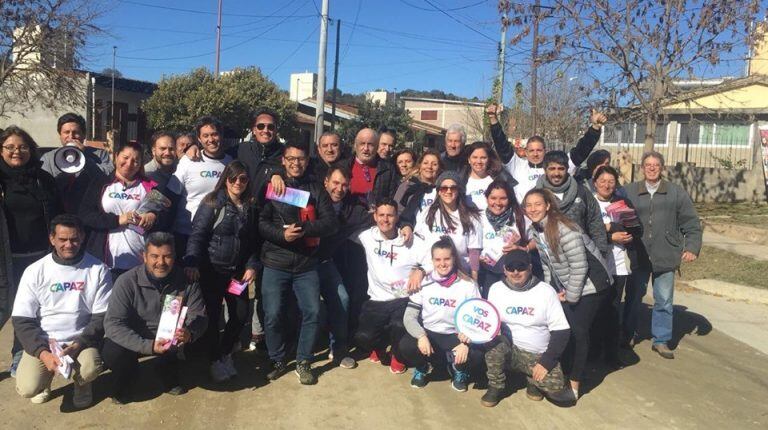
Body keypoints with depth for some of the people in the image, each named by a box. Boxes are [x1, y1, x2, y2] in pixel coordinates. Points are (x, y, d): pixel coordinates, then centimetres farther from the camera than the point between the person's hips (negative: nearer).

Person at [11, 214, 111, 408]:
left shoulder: (97, 270, -4)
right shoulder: (35, 271, -2)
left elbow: (102, 317, -3)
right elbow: (22, 320, -3)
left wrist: (79, 344, -18)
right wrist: (42, 352, -17)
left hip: (81, 341, -1)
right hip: (42, 342, 1)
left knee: (90, 369, -31)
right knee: (28, 388, -23)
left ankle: (81, 382, 8)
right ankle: (46, 377, 16)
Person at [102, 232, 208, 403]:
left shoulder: (186, 280, -14)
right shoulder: (127, 282, -20)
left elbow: (199, 316, -11)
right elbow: (113, 324, -25)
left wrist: (190, 333, -36)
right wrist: (148, 346, -38)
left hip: (169, 338, 2)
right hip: (136, 341, -2)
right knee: (112, 353, -30)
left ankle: (170, 379, 9)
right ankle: (122, 383, 7)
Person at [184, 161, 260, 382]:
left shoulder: (250, 206, 6)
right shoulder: (213, 202, -9)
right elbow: (197, 234, -15)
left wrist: (252, 266, 1)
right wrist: (191, 263, -27)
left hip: (237, 271, 5)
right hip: (212, 270, -5)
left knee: (241, 314, 6)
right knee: (213, 315, 2)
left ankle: (225, 352, 32)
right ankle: (215, 361, 22)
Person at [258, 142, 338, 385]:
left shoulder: (316, 190, 7)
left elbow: (331, 223, -3)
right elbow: (260, 222, -5)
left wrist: (305, 229, -19)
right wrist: (282, 234, -23)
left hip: (306, 265, 1)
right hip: (275, 264, -1)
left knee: (313, 312, -3)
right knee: (272, 315, 0)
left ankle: (303, 362, 16)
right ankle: (277, 361, 21)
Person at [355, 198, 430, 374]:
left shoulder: (412, 241, -4)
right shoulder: (367, 237, 3)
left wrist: (420, 271, -24)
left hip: (404, 300, -2)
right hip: (376, 301, 2)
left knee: (400, 326, -33)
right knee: (363, 337, -19)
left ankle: (397, 356, 7)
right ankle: (379, 346, 23)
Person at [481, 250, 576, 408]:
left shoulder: (546, 291, -9)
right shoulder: (496, 289, -3)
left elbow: (561, 331, -9)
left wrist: (546, 362, -16)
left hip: (539, 355, -1)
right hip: (509, 349, 1)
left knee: (558, 391, -24)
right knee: (495, 341, -32)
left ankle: (534, 379, 11)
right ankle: (496, 387, -6)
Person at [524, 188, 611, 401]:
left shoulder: (564, 230, -27)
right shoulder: (534, 230, -2)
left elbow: (579, 266, -24)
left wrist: (571, 296, -17)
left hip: (588, 285, -7)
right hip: (565, 286, 7)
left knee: (578, 331, -5)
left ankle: (574, 383, 7)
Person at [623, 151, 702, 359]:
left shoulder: (677, 193, 2)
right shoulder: (630, 191, 0)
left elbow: (691, 223, 3)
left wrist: (692, 247, -4)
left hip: (665, 256, 0)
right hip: (638, 255, 0)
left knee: (664, 301, 8)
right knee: (633, 298, 12)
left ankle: (661, 340, 23)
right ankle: (626, 336, 28)